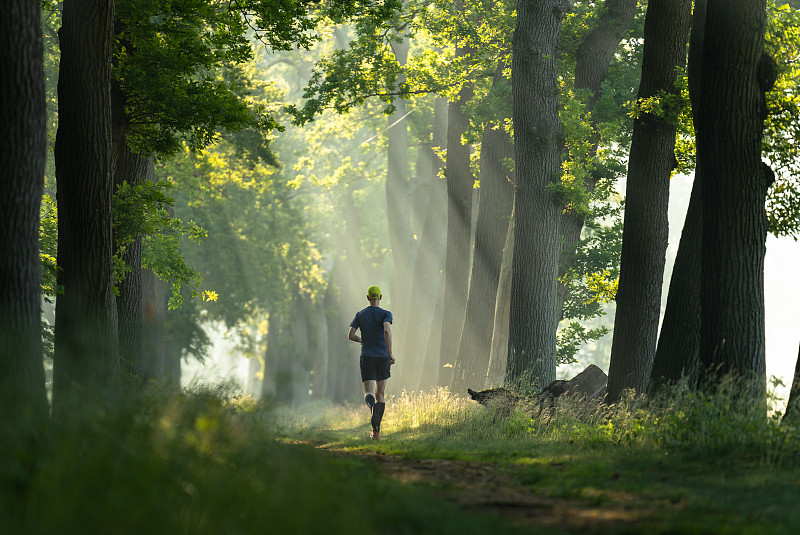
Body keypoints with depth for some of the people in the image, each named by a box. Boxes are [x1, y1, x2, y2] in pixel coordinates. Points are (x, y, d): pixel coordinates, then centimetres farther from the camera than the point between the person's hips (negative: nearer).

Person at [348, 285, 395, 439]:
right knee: (381, 394, 14)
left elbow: (350, 335, 3)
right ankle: (376, 430, 13)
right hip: (383, 357, 0)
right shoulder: (385, 314, -1)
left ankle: (372, 405, -44)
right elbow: (387, 330, -20)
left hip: (367, 357, 0)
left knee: (369, 394, -6)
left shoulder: (360, 314, 7)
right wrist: (390, 353, -16)